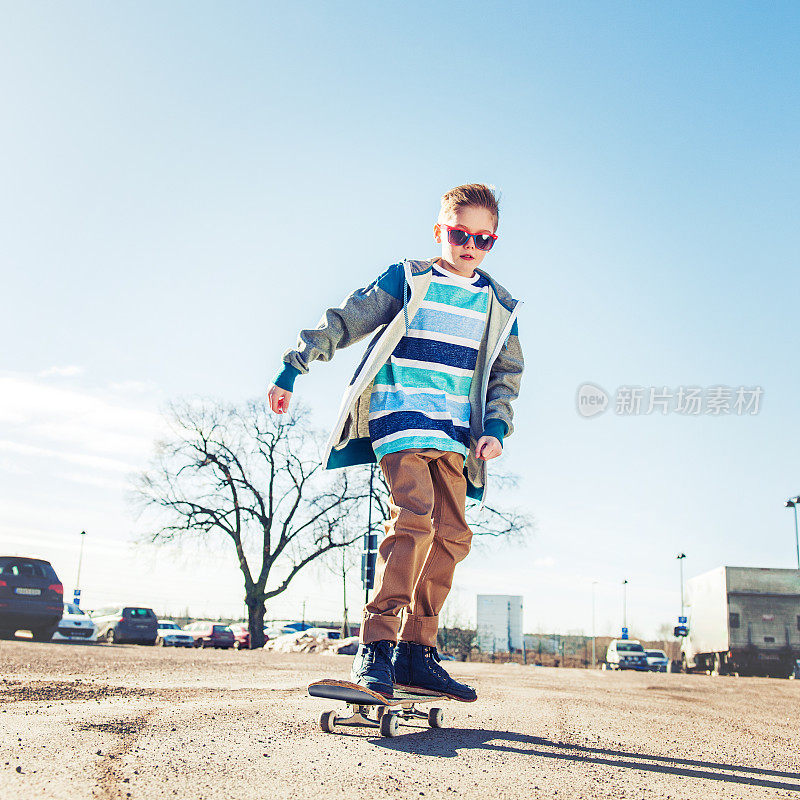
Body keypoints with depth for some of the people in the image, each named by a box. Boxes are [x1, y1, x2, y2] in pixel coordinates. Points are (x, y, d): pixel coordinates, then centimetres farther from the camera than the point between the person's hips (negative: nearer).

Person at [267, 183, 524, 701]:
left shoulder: (500, 306, 16)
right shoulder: (406, 280, 6)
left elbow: (507, 373, 19)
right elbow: (343, 323, 6)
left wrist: (495, 428, 2)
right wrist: (291, 371, 3)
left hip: (454, 431, 5)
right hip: (399, 413, -5)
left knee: (452, 534, -3)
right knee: (414, 516, -22)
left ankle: (416, 650, 5)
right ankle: (376, 644, -18)